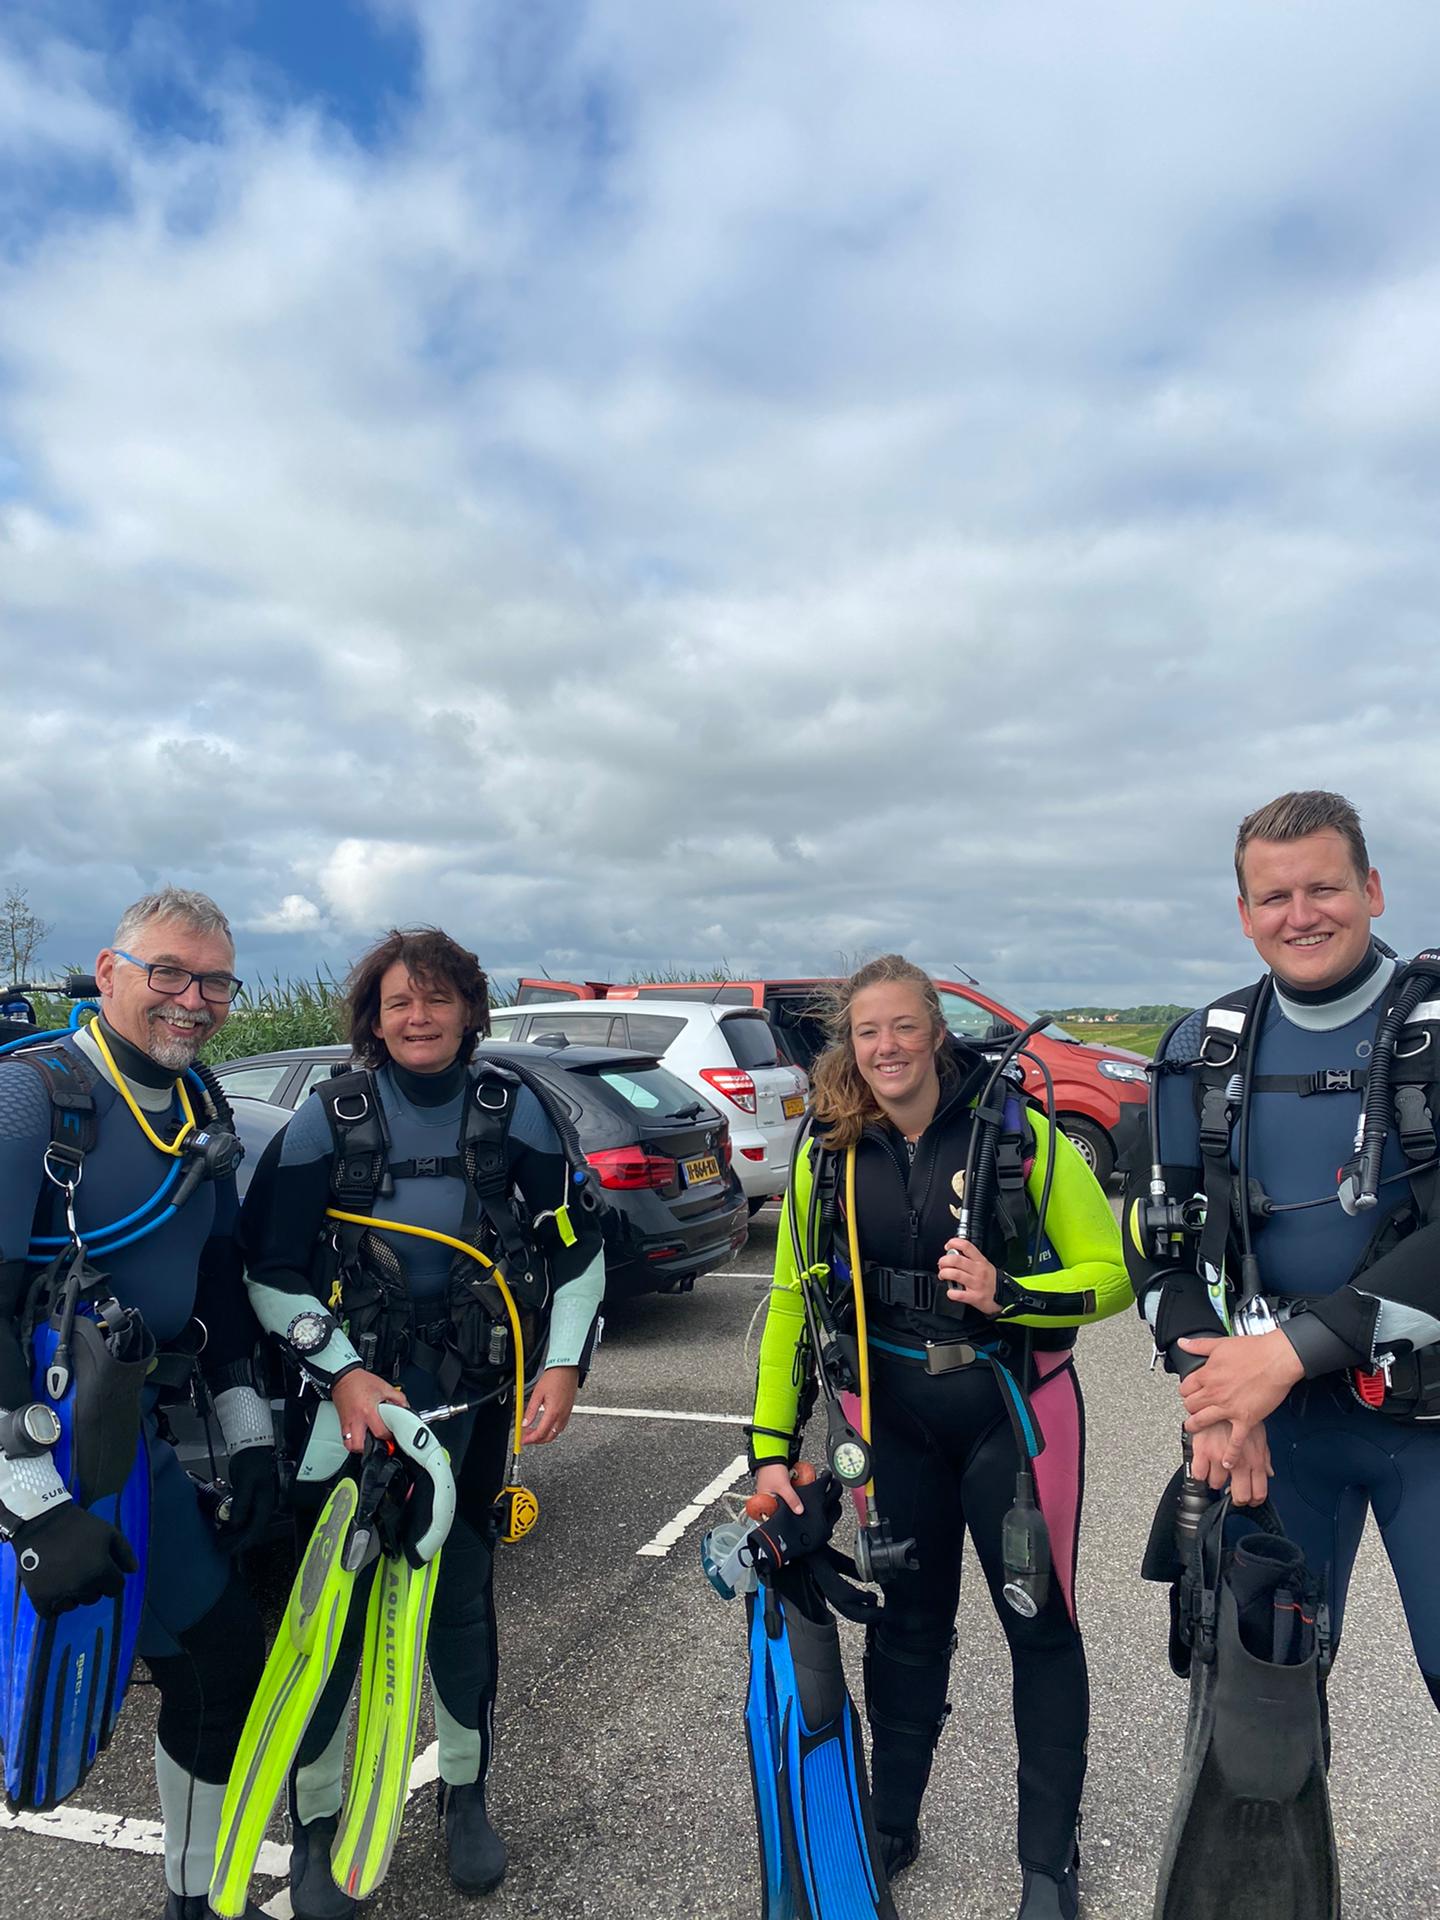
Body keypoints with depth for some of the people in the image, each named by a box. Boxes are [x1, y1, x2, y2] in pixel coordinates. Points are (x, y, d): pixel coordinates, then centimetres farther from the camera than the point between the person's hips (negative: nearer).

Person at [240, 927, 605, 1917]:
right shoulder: (331, 1117, -5)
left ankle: (466, 1792, 34)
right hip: (350, 1395, -1)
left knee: (463, 1594, 12)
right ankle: (317, 1821, 26)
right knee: (332, 1601, 4)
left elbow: (576, 1247, 2)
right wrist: (342, 1373, -12)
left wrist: (564, 1364, -6)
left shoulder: (512, 1108, -3)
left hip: (473, 1398, 1)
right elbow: (270, 1269, -3)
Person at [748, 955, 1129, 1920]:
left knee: (1040, 1623, 8)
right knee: (909, 1620, 15)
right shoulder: (830, 1154, -4)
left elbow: (1111, 1271, -9)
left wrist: (1005, 1294, -27)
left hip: (1014, 1406, -2)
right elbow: (793, 1298, 0)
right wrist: (772, 1445, -3)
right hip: (897, 1415, 2)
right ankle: (890, 1826, 36)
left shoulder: (1019, 1132, -13)